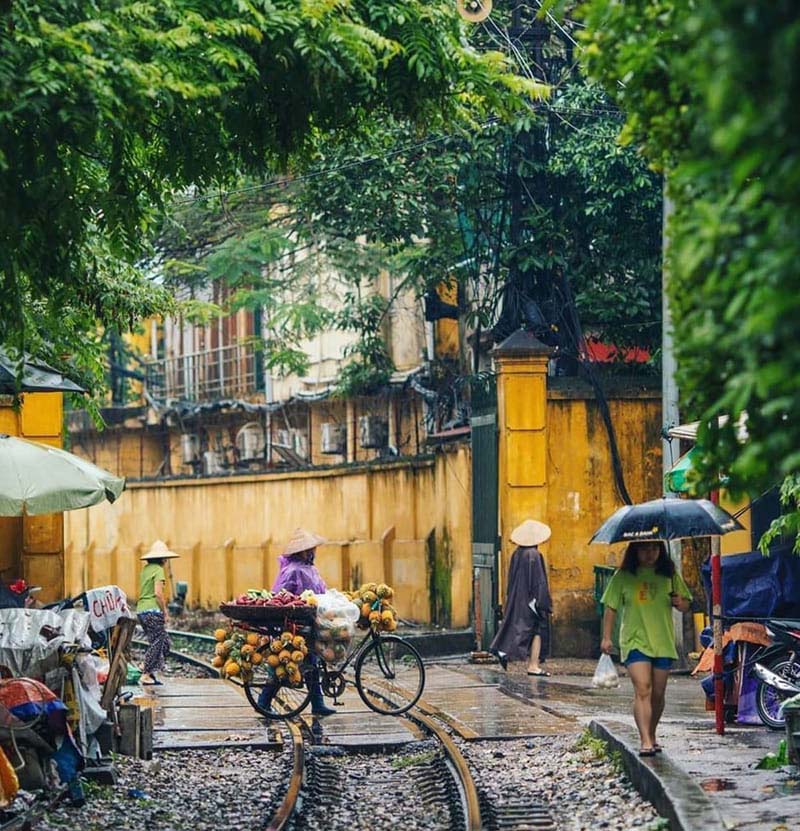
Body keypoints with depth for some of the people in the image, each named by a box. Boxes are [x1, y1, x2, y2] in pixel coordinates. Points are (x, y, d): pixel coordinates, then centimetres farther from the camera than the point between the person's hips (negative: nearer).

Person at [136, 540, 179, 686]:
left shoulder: (146, 569, 15)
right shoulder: (158, 570, -10)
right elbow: (158, 593, -18)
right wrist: (165, 612, -10)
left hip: (141, 609, 8)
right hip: (153, 610, -8)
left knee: (165, 642, 14)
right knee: (156, 643, -1)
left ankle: (150, 672, 12)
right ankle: (147, 675, 1)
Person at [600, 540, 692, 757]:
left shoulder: (669, 575, 7)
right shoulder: (623, 577, 1)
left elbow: (686, 604, 14)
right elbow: (611, 607, 6)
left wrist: (680, 603, -10)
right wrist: (606, 637, 2)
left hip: (663, 642, 3)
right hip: (635, 641, -3)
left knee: (657, 694, 9)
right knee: (642, 690, -17)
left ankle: (652, 734, 30)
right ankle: (645, 741, -22)